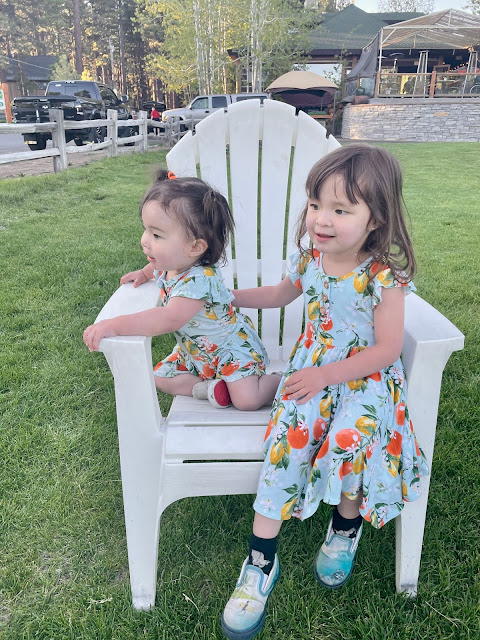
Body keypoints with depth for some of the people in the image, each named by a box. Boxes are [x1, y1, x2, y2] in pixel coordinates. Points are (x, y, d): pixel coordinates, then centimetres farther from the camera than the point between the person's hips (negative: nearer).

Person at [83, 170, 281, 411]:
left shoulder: (199, 280, -38)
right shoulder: (173, 262, -11)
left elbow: (170, 319, -53)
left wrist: (115, 325, -55)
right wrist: (145, 272, 1)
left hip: (231, 348, -8)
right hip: (193, 350, 9)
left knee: (246, 400, -20)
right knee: (161, 377, 3)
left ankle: (279, 381, 8)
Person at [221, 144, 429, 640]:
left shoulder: (383, 274, -16)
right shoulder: (310, 257, -1)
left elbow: (387, 349, -15)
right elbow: (280, 295, 20)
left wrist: (325, 376, -22)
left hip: (366, 376, -3)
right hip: (312, 365, 4)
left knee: (349, 440, -29)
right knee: (287, 436, -21)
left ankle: (347, 525, 8)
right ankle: (261, 561, -8)